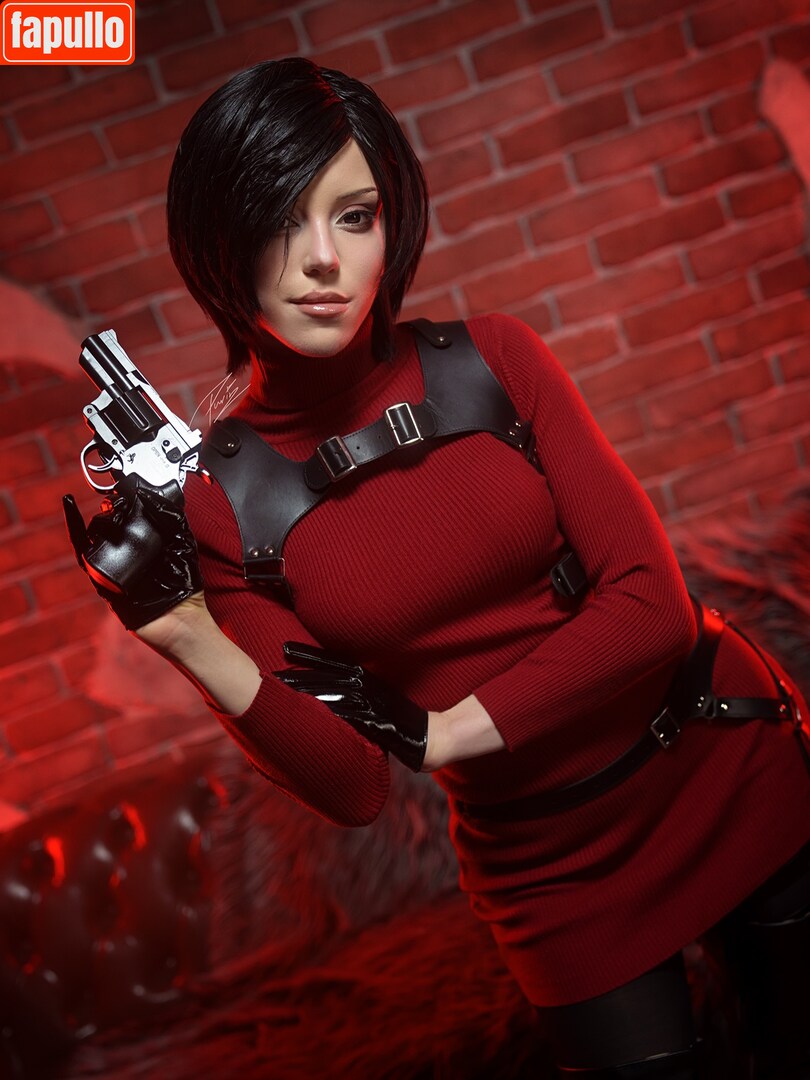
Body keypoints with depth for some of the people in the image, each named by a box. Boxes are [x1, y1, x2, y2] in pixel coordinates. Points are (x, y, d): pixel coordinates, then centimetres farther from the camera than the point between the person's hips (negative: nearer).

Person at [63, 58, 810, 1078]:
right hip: (558, 877, -1)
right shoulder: (221, 499, -12)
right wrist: (190, 639, -27)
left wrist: (436, 732, -16)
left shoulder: (490, 359, -10)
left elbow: (654, 604, -14)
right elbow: (353, 790, -14)